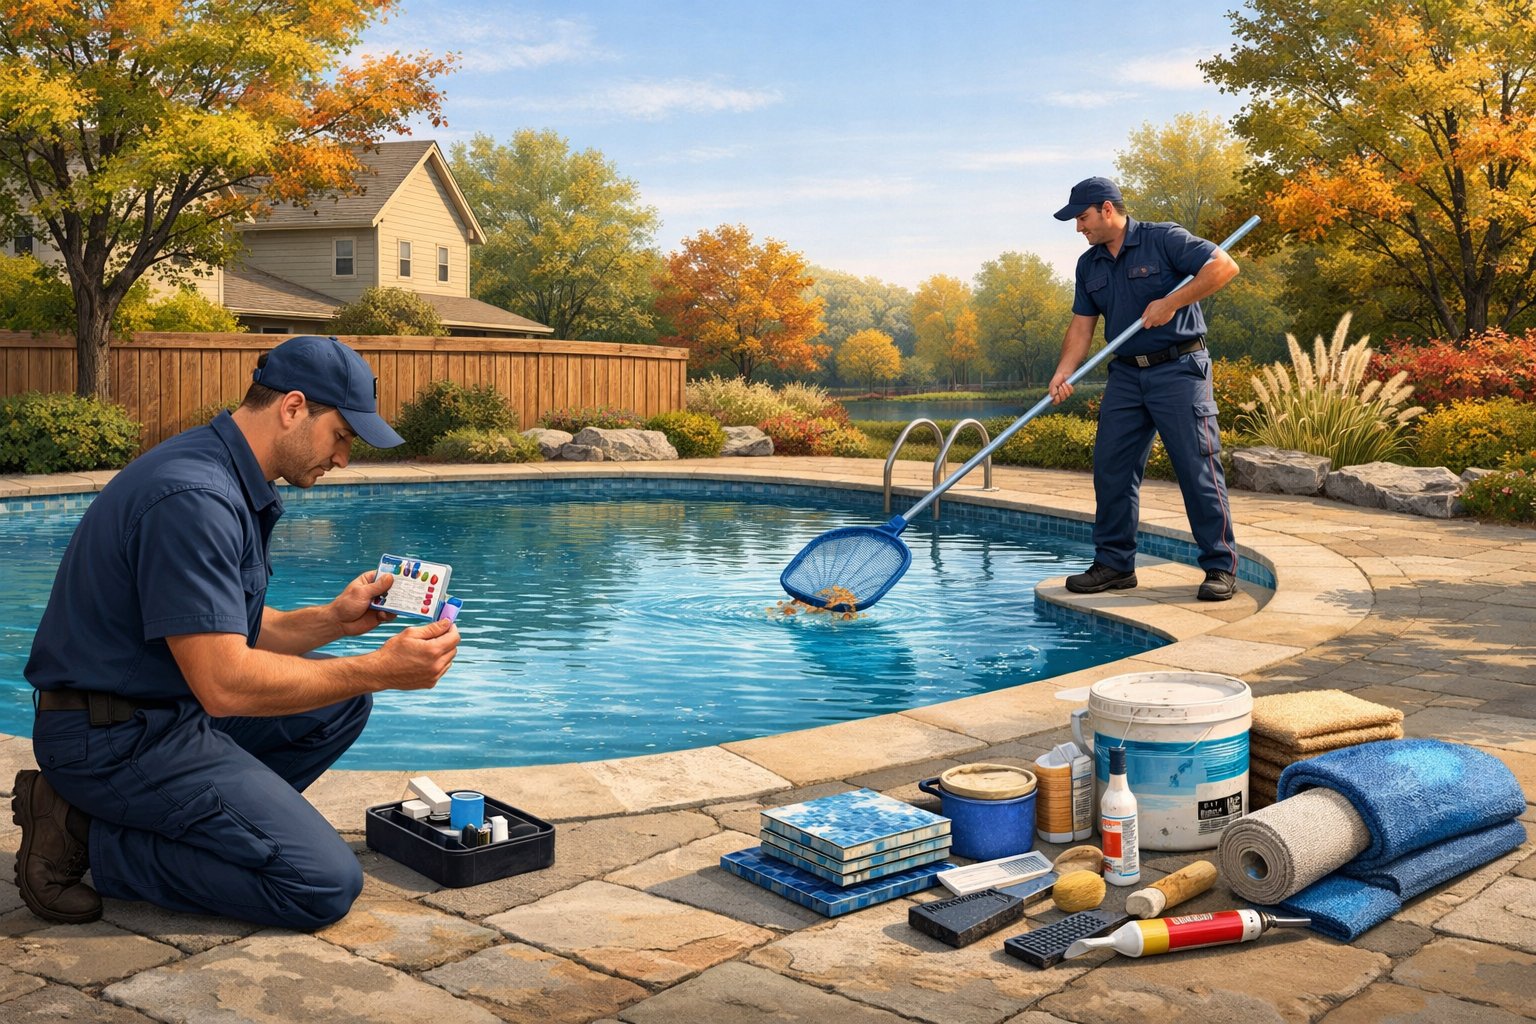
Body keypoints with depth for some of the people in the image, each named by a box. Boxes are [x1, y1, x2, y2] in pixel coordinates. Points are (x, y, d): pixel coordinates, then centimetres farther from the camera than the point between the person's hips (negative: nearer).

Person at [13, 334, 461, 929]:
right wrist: (380, 670, -22)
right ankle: (91, 837, -5)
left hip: (176, 707, 10)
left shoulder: (235, 486, 9)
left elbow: (240, 633, 14)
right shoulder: (194, 497, -24)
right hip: (116, 737, -10)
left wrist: (334, 620, -2)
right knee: (325, 884, -14)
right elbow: (224, 683, -27)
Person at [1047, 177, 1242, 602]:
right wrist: (1063, 373, -6)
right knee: (1111, 468, 4)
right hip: (1126, 374, 7)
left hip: (1179, 370, -6)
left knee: (1198, 467, -6)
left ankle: (1221, 568, 1)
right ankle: (1114, 563, 13)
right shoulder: (1089, 265, 12)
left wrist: (1172, 302, -18)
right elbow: (1082, 326, 9)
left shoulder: (1164, 240, -7)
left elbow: (1224, 266, -14)